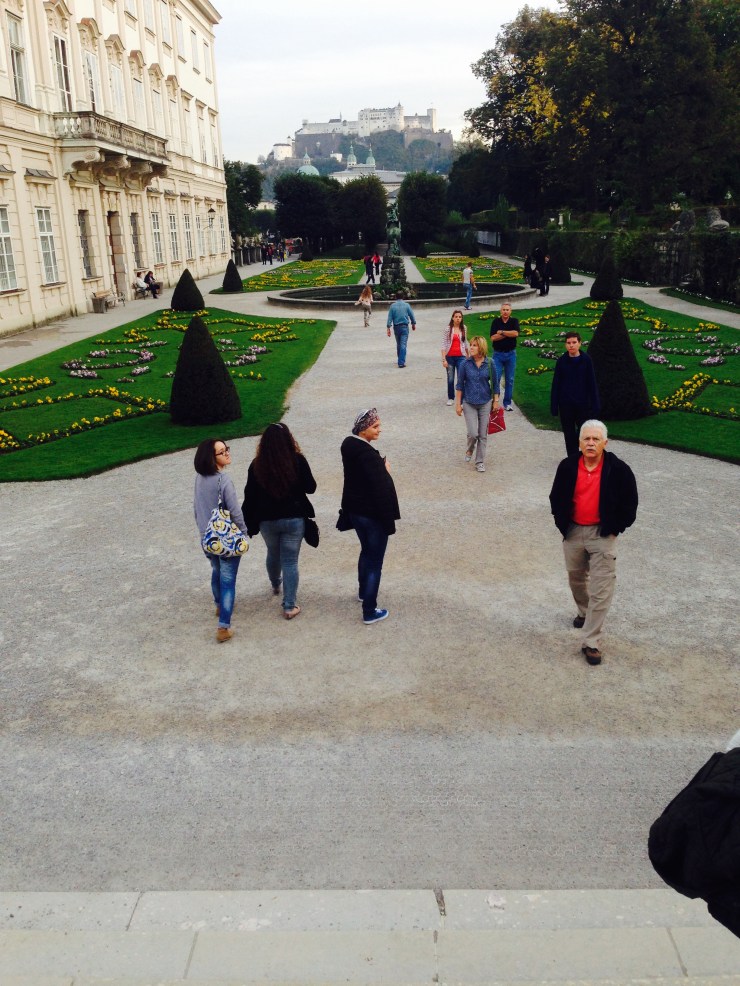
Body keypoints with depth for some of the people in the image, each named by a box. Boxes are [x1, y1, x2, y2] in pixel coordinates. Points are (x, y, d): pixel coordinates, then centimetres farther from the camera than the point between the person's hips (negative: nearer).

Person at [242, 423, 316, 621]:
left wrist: (248, 523, 5)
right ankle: (289, 606, 3)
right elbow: (310, 487, -4)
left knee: (273, 554, 27)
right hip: (293, 519, -2)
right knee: (290, 561, 4)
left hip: (267, 520, 3)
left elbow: (249, 497, -4)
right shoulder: (297, 461, -13)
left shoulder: (256, 465, -7)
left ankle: (275, 585, 51)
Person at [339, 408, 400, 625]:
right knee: (375, 562, 5)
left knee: (366, 551, 29)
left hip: (354, 510, 9)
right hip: (373, 514, -9)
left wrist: (380, 466, 0)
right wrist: (386, 469, -11)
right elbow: (381, 487, -28)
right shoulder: (368, 454, -28)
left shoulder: (348, 444, -1)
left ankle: (363, 592, 49)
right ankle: (369, 612, 13)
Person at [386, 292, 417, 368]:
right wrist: (413, 324, 20)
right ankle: (401, 362, -14)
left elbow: (389, 318, -4)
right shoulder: (406, 305, -3)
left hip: (396, 327, 2)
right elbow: (412, 315, 4)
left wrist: (388, 328, -2)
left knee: (398, 344, 16)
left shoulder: (392, 306, -1)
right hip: (404, 327, -2)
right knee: (403, 344, -5)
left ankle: (400, 361, 28)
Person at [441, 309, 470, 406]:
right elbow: (443, 345, -6)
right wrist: (444, 359, -12)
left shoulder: (463, 329, 5)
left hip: (461, 357, 1)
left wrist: (468, 356, 19)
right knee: (450, 379, 10)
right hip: (450, 357, -1)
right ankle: (450, 398, 25)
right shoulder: (448, 329, -4)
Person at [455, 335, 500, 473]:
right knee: (473, 433, -9)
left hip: (485, 402, 1)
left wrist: (496, 401, 2)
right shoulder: (465, 364, -7)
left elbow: (495, 383, 4)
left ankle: (480, 462, 18)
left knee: (483, 434, 5)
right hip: (469, 403, -1)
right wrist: (458, 404, -2)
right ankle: (469, 450, 25)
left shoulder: (489, 363, -5)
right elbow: (460, 384, -1)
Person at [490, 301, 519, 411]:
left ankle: (507, 403, 15)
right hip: (498, 354, -1)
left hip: (511, 354, 1)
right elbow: (493, 337, -11)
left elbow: (515, 333, -17)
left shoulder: (514, 321, 2)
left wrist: (502, 332, -12)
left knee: (509, 380, 6)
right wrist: (508, 334, -12)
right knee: (495, 378, -4)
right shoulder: (496, 322, 0)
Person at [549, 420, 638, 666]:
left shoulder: (618, 469, -13)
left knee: (601, 590, -6)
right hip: (573, 532, 4)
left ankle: (590, 642, 0)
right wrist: (562, 523, 4)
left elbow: (630, 503, -4)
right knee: (576, 578, 23)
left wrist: (615, 528, -5)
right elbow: (556, 497, 8)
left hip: (602, 535, -3)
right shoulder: (568, 466, -5)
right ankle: (584, 612, 51)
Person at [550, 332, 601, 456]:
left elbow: (592, 383, -2)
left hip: (583, 403, -1)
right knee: (569, 433, 9)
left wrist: (595, 404, -4)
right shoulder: (562, 361, -3)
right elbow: (555, 384, 0)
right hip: (566, 404, 1)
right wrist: (554, 406, -2)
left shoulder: (586, 360, -5)